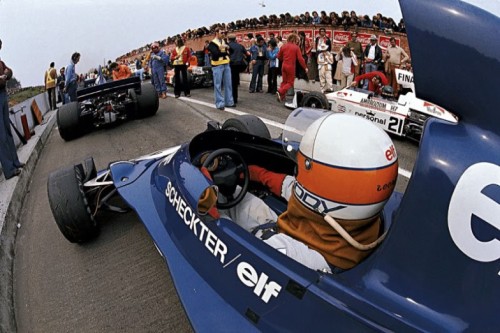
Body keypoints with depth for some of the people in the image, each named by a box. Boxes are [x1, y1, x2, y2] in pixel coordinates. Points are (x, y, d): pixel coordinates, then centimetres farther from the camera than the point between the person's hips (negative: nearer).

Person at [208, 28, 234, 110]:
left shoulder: (224, 42, 16)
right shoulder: (212, 43, -5)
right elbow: (215, 54, -20)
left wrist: (227, 47, -9)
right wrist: (225, 53, -12)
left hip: (226, 65, 7)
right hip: (217, 66, -6)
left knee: (228, 84, 9)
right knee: (218, 85, -4)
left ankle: (229, 102, 17)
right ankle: (220, 103, 0)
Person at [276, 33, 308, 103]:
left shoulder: (284, 46, 4)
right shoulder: (296, 47, -7)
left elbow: (279, 56, 9)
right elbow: (300, 58, -10)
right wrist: (305, 67, -2)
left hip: (284, 66, 5)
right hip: (291, 66, -5)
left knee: (284, 81, 17)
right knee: (290, 82, 6)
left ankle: (282, 96, 10)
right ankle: (280, 92, -15)